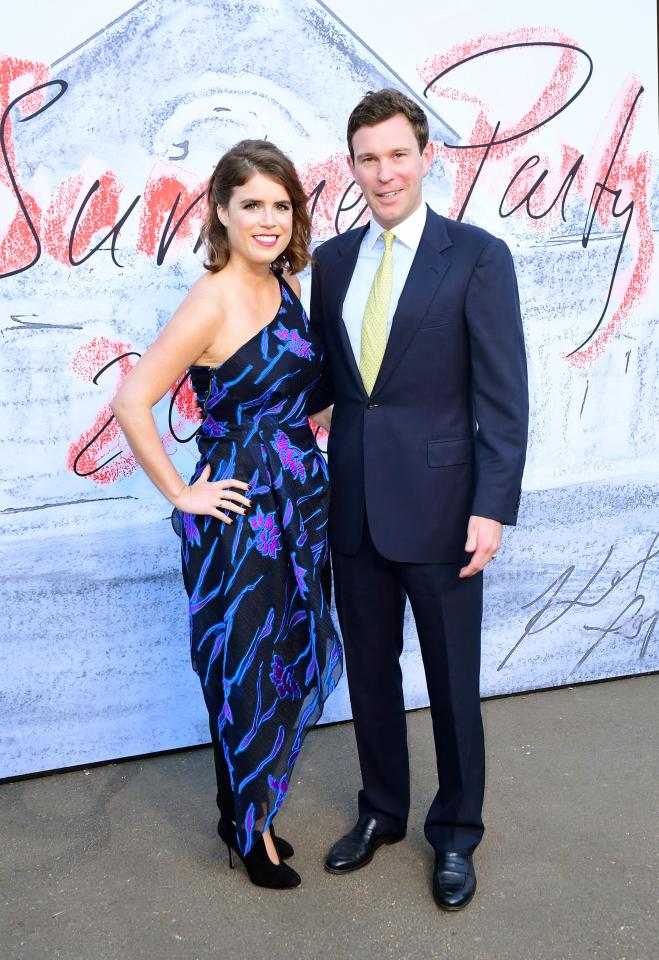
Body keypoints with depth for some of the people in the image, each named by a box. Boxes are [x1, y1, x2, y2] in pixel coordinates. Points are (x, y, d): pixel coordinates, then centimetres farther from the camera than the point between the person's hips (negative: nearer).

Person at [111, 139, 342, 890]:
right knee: (244, 670, 7)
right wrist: (180, 494, -15)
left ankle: (253, 805, 38)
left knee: (299, 659, 16)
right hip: (240, 512, -8)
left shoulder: (287, 284, 6)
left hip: (301, 501, 8)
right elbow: (132, 402, -21)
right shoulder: (213, 300, -17)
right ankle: (247, 828, 29)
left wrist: (302, 443, 10)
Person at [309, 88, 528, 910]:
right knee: (369, 670, 17)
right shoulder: (333, 259, 8)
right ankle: (381, 812, 38)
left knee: (452, 681, 10)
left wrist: (493, 508, -14)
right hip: (354, 503, 5)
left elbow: (503, 396, -9)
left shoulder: (477, 257, -7)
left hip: (437, 504, -4)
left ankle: (455, 834, 31)